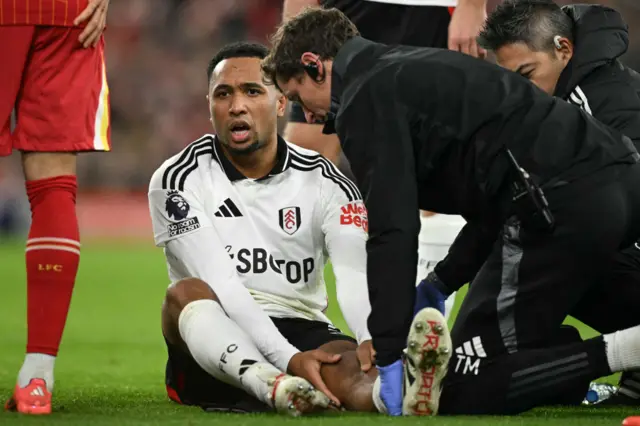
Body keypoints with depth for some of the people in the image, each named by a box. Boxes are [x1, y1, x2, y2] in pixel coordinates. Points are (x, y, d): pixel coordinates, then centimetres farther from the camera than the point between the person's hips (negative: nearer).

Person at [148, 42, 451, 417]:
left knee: (349, 363, -34)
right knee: (187, 292, -33)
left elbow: (355, 272, -15)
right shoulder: (178, 181, -2)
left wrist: (373, 339, -38)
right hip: (216, 344, -1)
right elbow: (219, 285, -15)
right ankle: (272, 385, -61)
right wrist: (288, 359, -30)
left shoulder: (325, 183, 4)